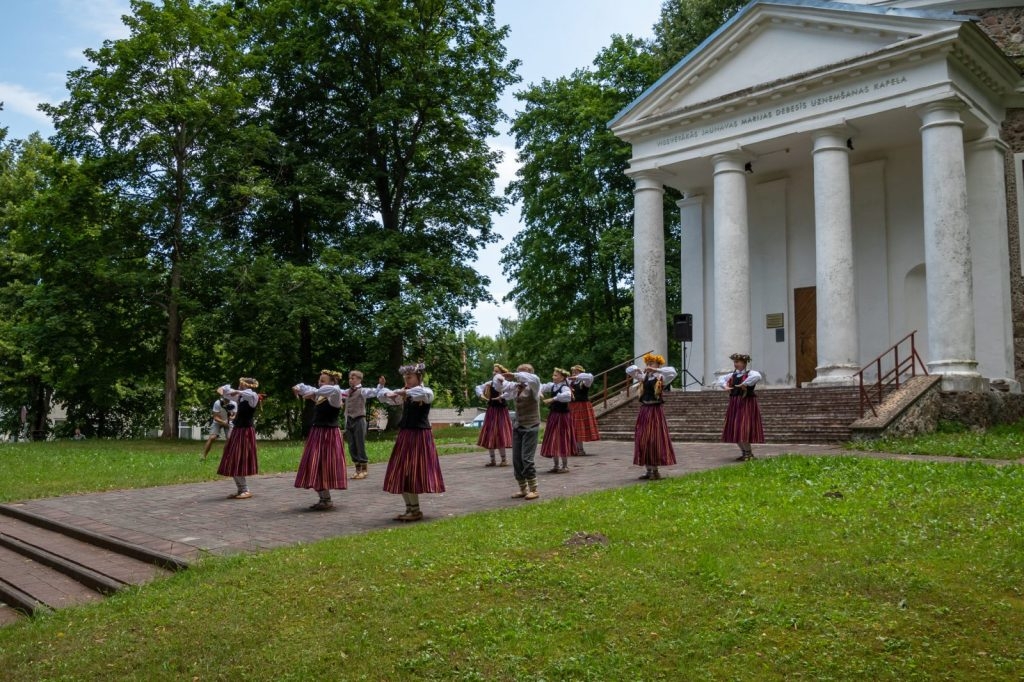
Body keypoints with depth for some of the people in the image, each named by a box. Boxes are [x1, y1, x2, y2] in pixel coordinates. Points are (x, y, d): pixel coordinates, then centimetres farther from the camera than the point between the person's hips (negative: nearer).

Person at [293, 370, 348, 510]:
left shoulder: (334, 397, -12)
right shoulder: (319, 396, 11)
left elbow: (335, 389, -36)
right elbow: (307, 388, 26)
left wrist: (314, 393, -33)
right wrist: (298, 388, 4)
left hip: (328, 435, -8)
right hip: (316, 434, 8)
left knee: (324, 466, -7)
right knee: (315, 468, 8)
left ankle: (327, 501, 3)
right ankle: (323, 498, 18)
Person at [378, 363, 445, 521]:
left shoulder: (426, 392, -7)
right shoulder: (403, 394, 11)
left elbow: (424, 394, -33)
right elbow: (380, 393, 12)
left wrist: (404, 392, -28)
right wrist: (389, 394, -10)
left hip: (420, 436, -7)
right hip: (404, 436, 7)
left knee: (413, 473, -6)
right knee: (401, 474, 7)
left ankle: (416, 511, 4)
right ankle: (409, 508, 18)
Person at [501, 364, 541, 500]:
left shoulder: (532, 387, -9)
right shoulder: (515, 387, 8)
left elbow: (535, 379, -29)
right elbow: (505, 393, 16)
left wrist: (515, 376, -34)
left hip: (531, 427, -6)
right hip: (518, 427, 6)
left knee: (527, 459, -10)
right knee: (516, 460, 6)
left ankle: (533, 490, 0)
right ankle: (523, 489, 17)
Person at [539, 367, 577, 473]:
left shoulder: (564, 387, -16)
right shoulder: (552, 386, 5)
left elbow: (567, 395, -36)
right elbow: (542, 387, 17)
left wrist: (553, 399, -36)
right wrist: (540, 393, -5)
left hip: (562, 416, -8)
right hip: (553, 415, 8)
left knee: (562, 440, -3)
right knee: (552, 441, 11)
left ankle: (565, 466, 8)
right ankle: (556, 465, 22)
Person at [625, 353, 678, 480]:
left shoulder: (661, 378, -4)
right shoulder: (644, 377, 10)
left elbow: (672, 372, -22)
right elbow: (629, 370, 13)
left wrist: (655, 370, -24)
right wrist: (639, 369, -7)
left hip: (656, 411, -5)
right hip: (644, 410, 5)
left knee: (655, 440, -4)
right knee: (643, 440, 6)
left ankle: (655, 470, 4)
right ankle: (648, 470, 14)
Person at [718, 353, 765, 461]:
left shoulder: (750, 373, -7)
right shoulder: (733, 375, 14)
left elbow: (757, 376, -29)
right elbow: (721, 378, 24)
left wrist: (745, 384, -23)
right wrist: (725, 386, 5)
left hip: (746, 404, -8)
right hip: (734, 404, 8)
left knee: (743, 427, -12)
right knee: (735, 429, 8)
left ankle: (748, 453, -1)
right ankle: (744, 452, 20)